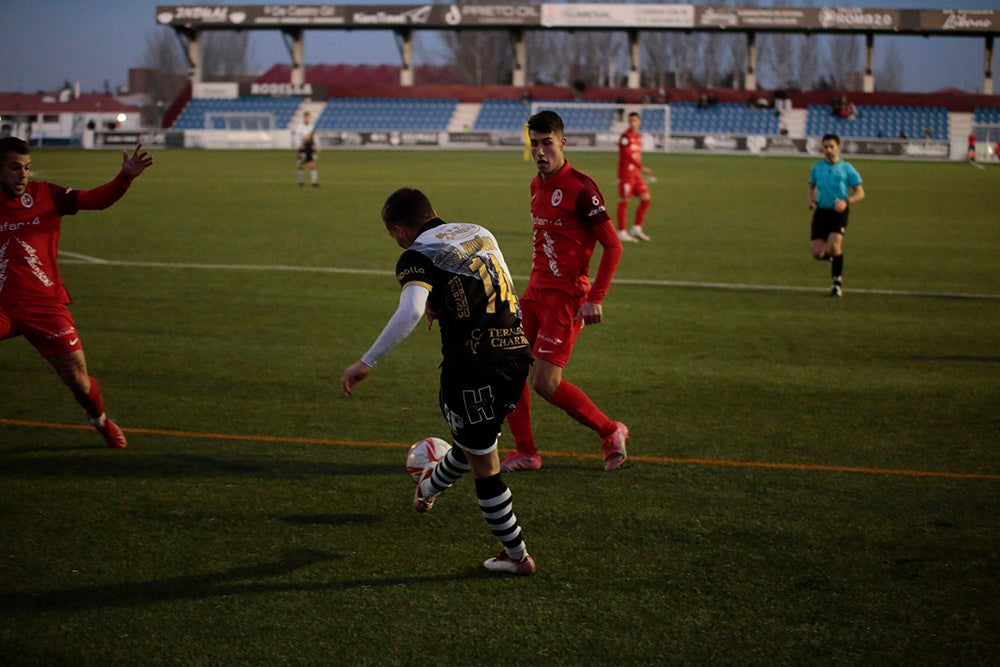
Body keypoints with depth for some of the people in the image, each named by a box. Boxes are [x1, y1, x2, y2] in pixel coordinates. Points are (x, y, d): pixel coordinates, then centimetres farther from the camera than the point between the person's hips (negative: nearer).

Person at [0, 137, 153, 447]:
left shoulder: (45, 195, 2)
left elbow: (97, 199, -5)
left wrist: (126, 177, -19)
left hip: (46, 305, 0)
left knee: (78, 380, 1)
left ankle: (101, 420, 32)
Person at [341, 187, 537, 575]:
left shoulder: (417, 256, -8)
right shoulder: (480, 233, 13)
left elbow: (409, 313, -27)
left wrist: (367, 362, -25)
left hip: (474, 365, -7)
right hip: (517, 353, 7)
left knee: (483, 464, 10)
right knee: (474, 440, 29)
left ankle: (517, 556, 19)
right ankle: (430, 488, 55)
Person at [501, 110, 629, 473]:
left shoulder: (580, 188, -15)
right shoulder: (536, 186, 11)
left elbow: (613, 245, -15)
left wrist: (595, 299, -19)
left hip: (566, 297, -8)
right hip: (535, 290, 8)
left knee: (545, 382, -12)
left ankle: (611, 432, 9)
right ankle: (526, 452, 15)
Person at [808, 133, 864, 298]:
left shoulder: (846, 168, -1)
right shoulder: (817, 167, 9)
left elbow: (860, 193, 1)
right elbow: (812, 186, 26)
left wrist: (846, 201, -17)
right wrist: (811, 199, 5)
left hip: (839, 212, -3)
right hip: (821, 211, 3)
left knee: (834, 245, -25)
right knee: (817, 252, -9)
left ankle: (838, 282, -6)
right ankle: (832, 258, 30)